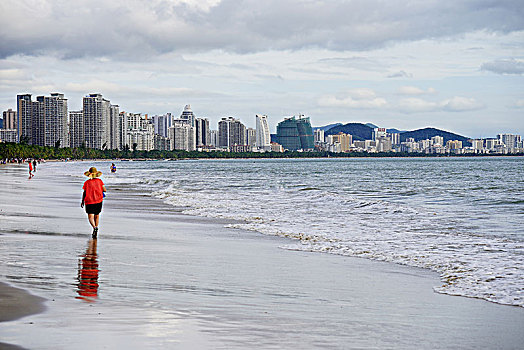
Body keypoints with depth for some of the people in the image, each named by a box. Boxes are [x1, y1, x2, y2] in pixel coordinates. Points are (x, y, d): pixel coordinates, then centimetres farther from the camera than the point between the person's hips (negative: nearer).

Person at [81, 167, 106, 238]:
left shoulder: (86, 183, 0)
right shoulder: (99, 181, 3)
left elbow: (84, 193, 2)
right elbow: (104, 190, -1)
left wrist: (82, 202, 14)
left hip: (89, 201, -3)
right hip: (98, 200, 3)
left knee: (90, 217, -7)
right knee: (97, 216, 17)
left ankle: (94, 227, -34)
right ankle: (95, 232, 22)